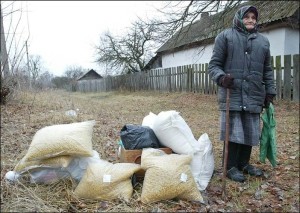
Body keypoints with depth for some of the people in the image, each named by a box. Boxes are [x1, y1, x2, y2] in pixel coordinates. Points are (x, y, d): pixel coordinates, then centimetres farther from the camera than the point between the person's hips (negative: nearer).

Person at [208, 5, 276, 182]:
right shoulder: (225, 36, 5)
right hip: (232, 94, -4)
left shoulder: (263, 41, 19)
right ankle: (231, 167, 10)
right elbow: (214, 64, 2)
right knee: (233, 132, -3)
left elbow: (267, 70, 22)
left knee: (250, 132, 9)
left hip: (254, 96, 5)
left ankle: (244, 163, 25)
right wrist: (221, 77, -18)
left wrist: (270, 92, 15)